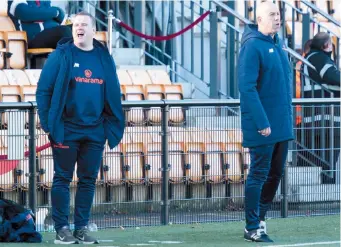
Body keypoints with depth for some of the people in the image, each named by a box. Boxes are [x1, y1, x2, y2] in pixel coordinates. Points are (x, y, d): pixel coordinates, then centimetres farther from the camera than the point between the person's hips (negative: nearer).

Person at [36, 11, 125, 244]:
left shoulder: (104, 58, 6)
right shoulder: (61, 55, -4)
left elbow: (114, 95, 10)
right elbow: (44, 90, -5)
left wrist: (112, 126, 5)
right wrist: (48, 122, -10)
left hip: (94, 131, 4)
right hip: (66, 130, -4)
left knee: (88, 180, 8)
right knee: (62, 179, 1)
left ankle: (82, 228, 15)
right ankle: (62, 229, 6)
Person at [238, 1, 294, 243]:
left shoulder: (278, 44, 10)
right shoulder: (253, 45, -14)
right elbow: (247, 87, -19)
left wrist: (287, 113, 14)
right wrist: (262, 122, -21)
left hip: (282, 124, 8)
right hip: (263, 127, -8)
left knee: (275, 174, 14)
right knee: (259, 175, -1)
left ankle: (260, 219, 27)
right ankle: (252, 228, 8)